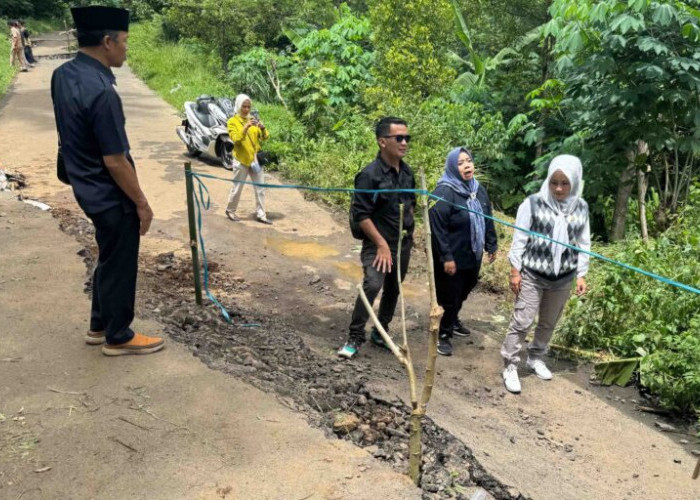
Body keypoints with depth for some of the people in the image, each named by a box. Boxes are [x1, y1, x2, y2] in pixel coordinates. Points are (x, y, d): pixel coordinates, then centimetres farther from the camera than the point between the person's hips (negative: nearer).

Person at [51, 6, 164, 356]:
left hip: (88, 188, 9)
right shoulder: (100, 92, -28)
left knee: (108, 260, 23)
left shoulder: (62, 75, 0)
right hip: (110, 197, -9)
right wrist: (142, 204, -14)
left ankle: (99, 326, 37)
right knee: (119, 266, 8)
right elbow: (115, 162, -24)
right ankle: (118, 337, 24)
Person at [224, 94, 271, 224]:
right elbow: (236, 139, -20)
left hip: (255, 158, 5)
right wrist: (246, 127, -31)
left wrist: (263, 128, -20)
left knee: (260, 188, 4)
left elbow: (264, 137, 1)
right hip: (241, 160, -4)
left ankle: (261, 215, 10)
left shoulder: (253, 119, 8)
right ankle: (230, 211, 24)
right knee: (237, 188, 5)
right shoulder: (232, 121, -5)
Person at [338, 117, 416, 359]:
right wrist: (382, 244, -20)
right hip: (378, 244, -7)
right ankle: (355, 337, -8)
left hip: (403, 243, 7)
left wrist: (409, 232, 13)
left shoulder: (407, 172, 3)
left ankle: (380, 331, 34)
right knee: (372, 285, -23)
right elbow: (361, 214, -19)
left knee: (393, 289, 15)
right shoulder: (370, 175, -18)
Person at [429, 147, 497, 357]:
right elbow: (437, 228, -23)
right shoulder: (444, 192, -20)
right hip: (452, 258, -8)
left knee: (462, 293, 23)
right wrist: (446, 257, -24)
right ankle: (443, 334, 21)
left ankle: (453, 322, 46)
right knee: (449, 296, 3)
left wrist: (491, 245, 15)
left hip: (473, 256, 8)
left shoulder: (479, 190, 5)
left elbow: (488, 220, 15)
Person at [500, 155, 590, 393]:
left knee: (549, 323, 17)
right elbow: (519, 239, -7)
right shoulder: (534, 203, -12)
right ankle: (510, 366, 9)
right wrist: (515, 270, -8)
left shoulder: (581, 208, 1)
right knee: (522, 321, -3)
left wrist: (581, 274, 6)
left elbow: (583, 244, 8)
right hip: (532, 275, -4)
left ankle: (536, 358, 37)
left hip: (563, 278, 4)